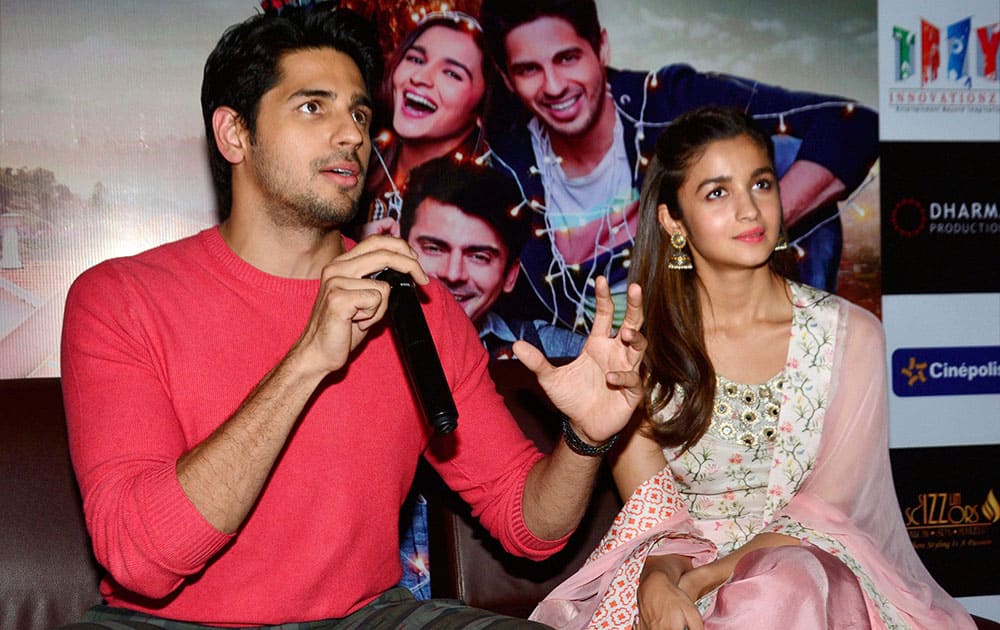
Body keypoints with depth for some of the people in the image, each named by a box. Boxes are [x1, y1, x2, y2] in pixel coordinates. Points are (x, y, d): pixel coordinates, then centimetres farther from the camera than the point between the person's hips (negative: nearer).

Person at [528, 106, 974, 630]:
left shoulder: (850, 336, -2)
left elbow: (821, 510, -4)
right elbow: (654, 517, -4)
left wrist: (711, 577, -18)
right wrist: (658, 581, -28)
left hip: (809, 572, 1)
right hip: (674, 570, 0)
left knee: (781, 585, -35)